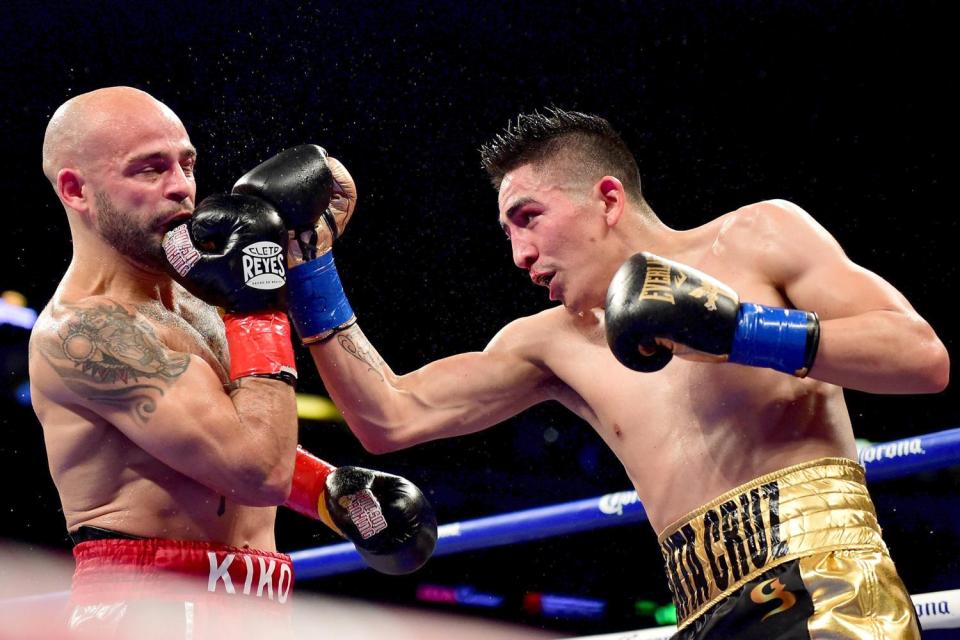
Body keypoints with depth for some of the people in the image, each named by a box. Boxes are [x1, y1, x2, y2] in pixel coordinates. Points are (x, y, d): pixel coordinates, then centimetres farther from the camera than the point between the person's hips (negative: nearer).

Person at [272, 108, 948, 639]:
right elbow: (391, 419, 12)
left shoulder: (755, 238, 6)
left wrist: (744, 333, -11)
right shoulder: (551, 343, 17)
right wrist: (309, 268, 8)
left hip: (824, 586, -5)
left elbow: (926, 357, -2)